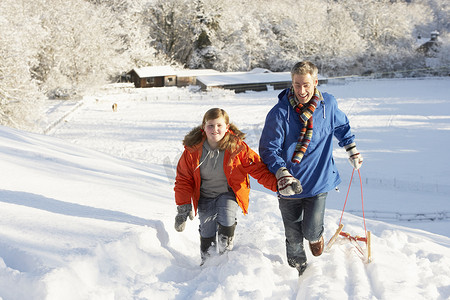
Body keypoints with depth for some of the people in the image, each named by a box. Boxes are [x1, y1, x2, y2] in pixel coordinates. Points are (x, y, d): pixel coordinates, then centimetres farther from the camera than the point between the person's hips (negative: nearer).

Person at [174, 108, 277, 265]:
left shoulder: (237, 147, -17)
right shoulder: (192, 149, -12)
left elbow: (258, 168, -13)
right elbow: (184, 179, -3)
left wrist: (279, 184, -27)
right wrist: (183, 206, -9)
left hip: (229, 194, -2)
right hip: (205, 197, 2)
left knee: (226, 221, -26)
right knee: (207, 233, -2)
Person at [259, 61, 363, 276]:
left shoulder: (328, 104, -5)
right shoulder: (280, 113, -15)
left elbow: (341, 127, 17)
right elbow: (268, 149, -12)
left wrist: (352, 150, 20)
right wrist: (282, 174, -25)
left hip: (319, 181, 1)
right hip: (289, 185, 0)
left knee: (311, 231, -8)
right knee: (293, 236, 11)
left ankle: (316, 237, 31)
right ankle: (298, 273, 38)